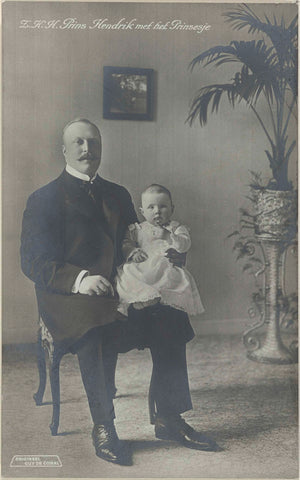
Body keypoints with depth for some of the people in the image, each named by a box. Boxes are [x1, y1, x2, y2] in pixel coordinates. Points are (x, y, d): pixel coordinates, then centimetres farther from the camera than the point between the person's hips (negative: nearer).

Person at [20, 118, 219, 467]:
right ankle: (102, 428, -15)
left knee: (169, 317, -19)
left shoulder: (118, 195, 20)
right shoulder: (44, 199, 2)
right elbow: (33, 263, -7)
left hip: (118, 291, 5)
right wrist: (80, 279, -24)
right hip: (68, 296, -5)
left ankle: (169, 419, -7)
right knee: (98, 330, -36)